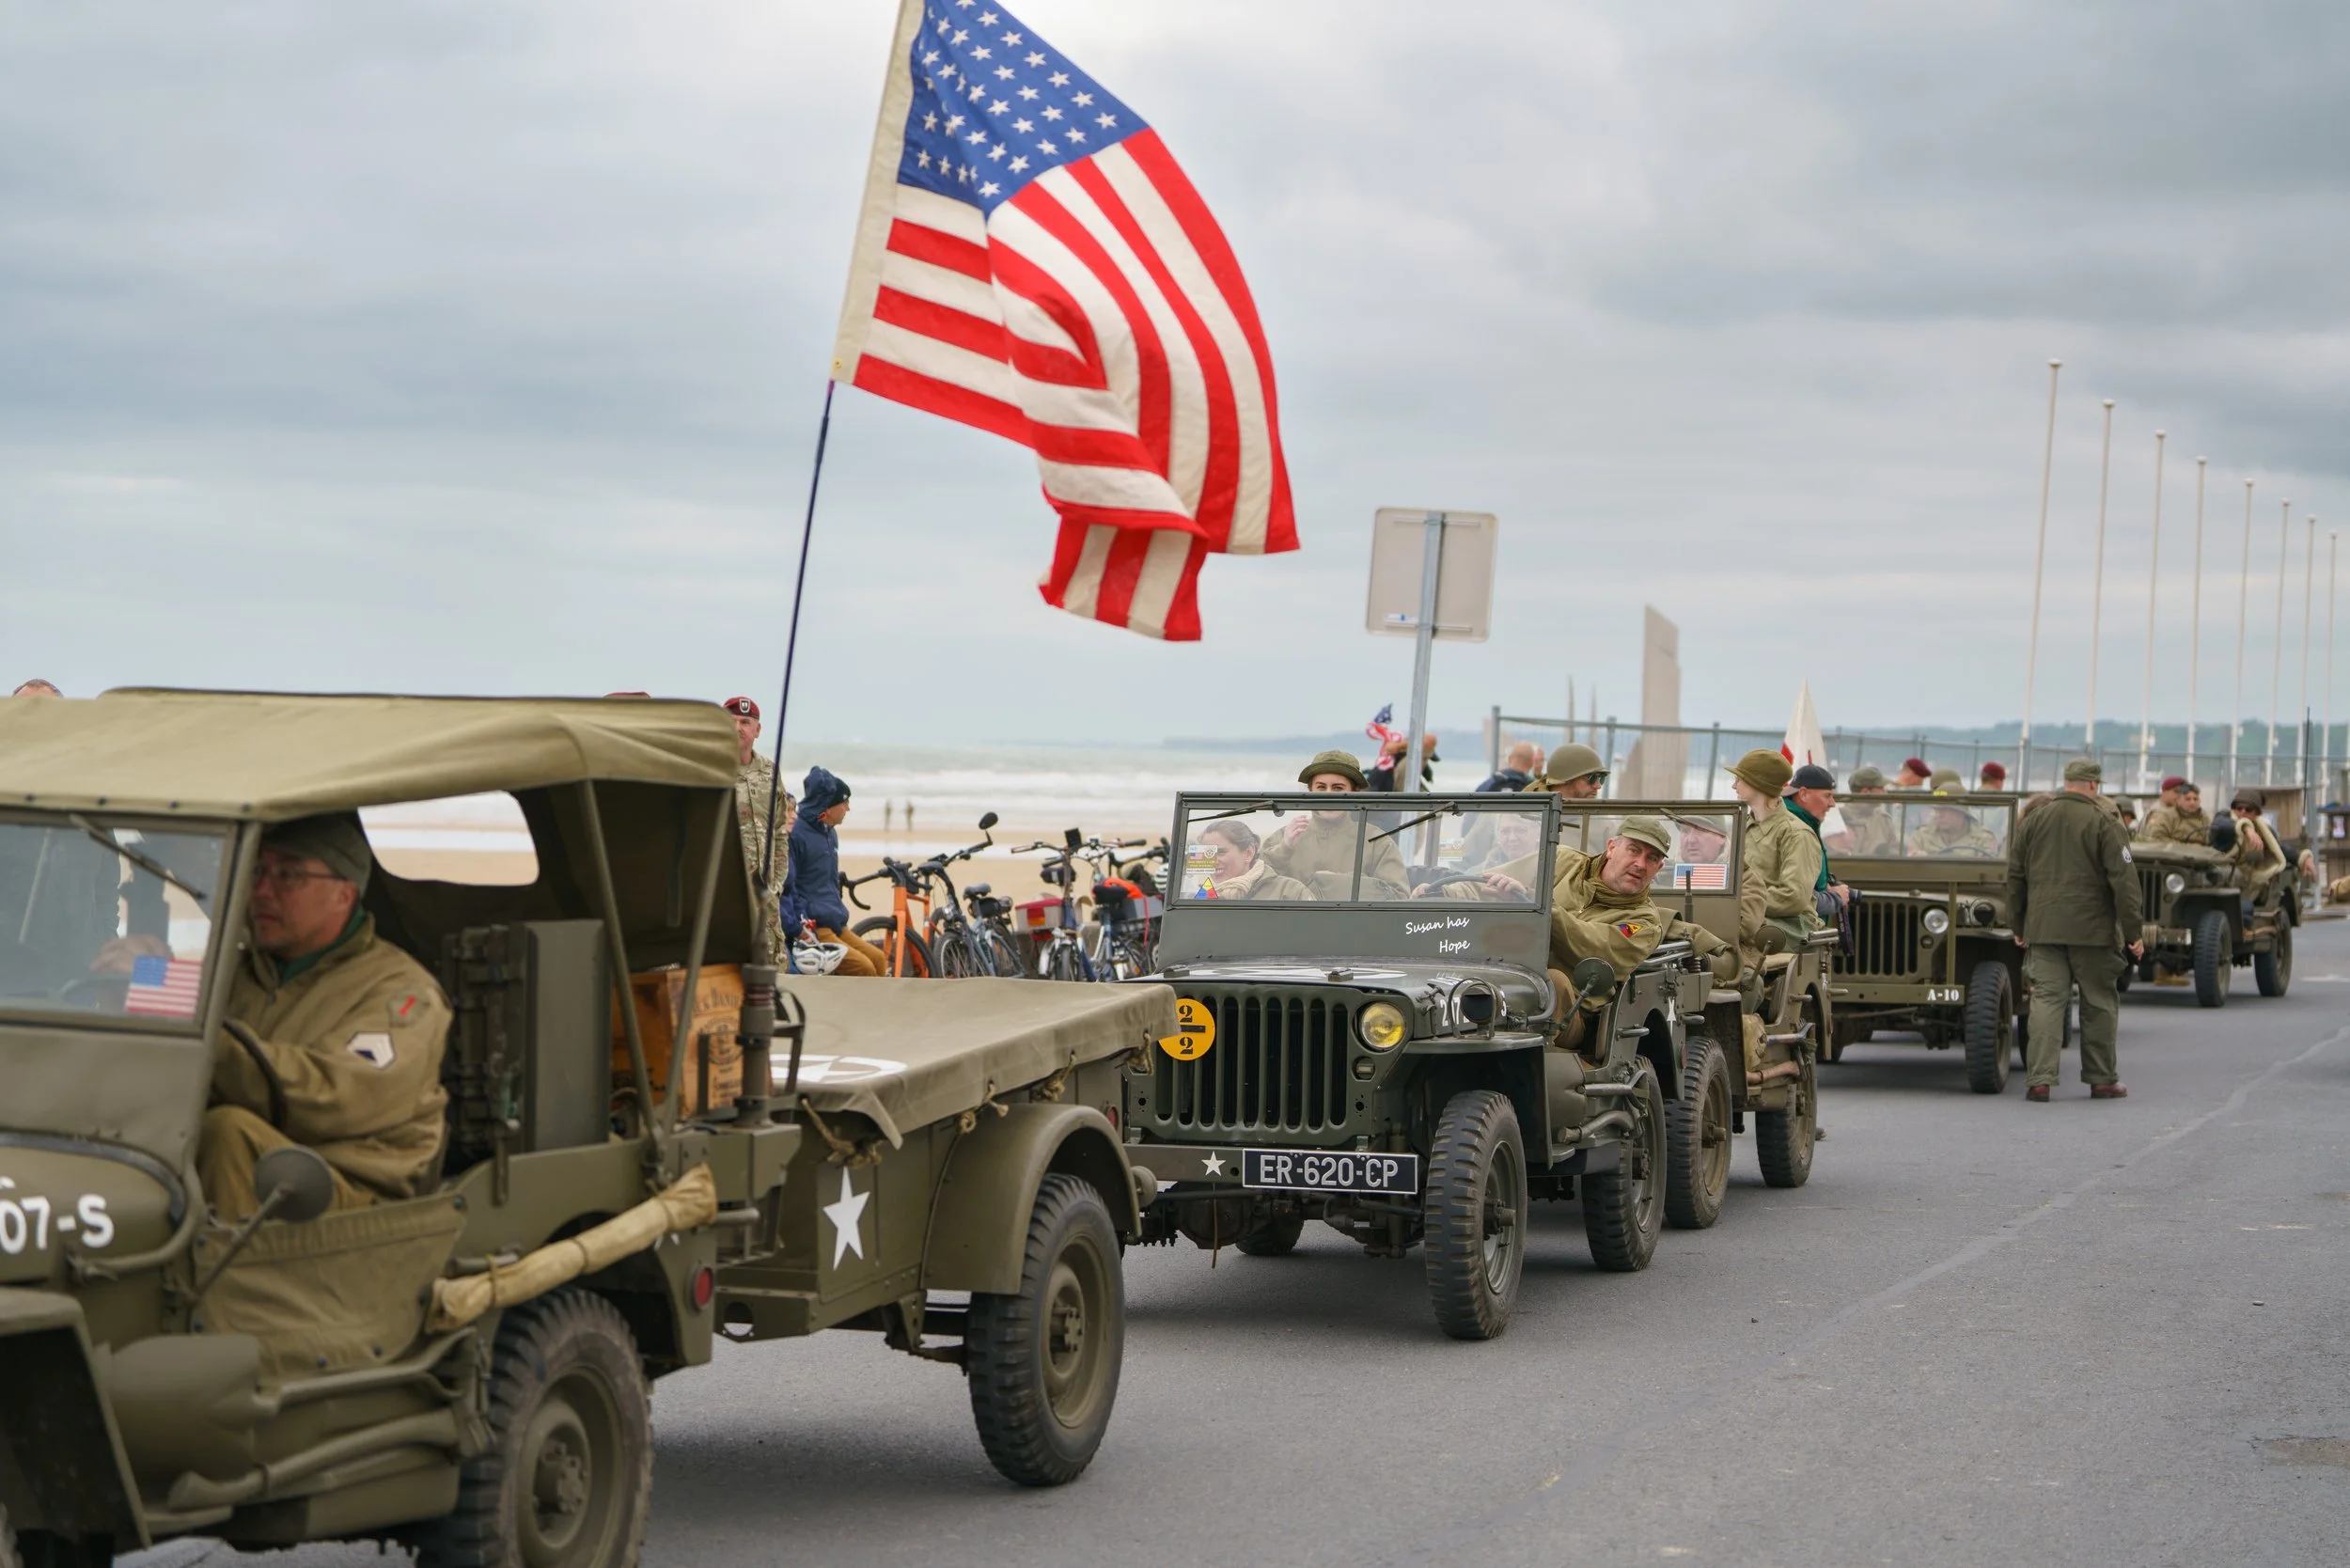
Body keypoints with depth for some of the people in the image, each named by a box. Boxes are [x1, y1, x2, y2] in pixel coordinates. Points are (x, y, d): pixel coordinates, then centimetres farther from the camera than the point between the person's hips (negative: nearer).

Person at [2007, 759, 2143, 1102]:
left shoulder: (2031, 822, 7)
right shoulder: (2104, 825, -6)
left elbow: (2015, 877, 12)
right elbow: (2124, 882, -9)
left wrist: (2019, 927, 20)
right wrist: (2133, 932, -5)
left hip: (2043, 929, 3)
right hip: (2092, 931, -3)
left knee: (2046, 1000, 0)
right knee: (2099, 1004, 9)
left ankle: (2039, 1080, -10)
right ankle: (2102, 1080, 15)